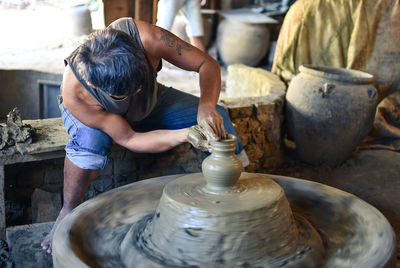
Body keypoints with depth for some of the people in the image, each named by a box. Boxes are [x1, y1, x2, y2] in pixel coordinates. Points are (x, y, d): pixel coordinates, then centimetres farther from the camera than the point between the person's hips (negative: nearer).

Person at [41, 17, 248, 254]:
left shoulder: (146, 38, -39)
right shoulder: (75, 92, -40)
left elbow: (207, 64, -27)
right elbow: (128, 139, -32)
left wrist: (207, 106, -46)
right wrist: (185, 135, -45)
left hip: (150, 104, 3)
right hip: (92, 113, -2)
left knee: (219, 120, -20)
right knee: (90, 141, -40)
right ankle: (68, 212, -17)